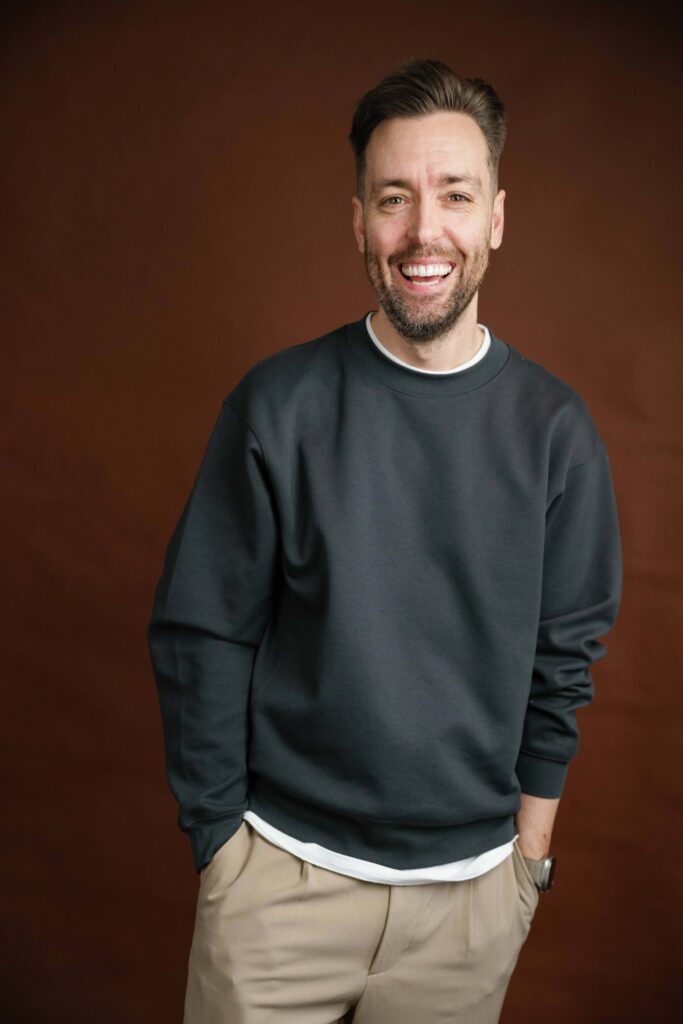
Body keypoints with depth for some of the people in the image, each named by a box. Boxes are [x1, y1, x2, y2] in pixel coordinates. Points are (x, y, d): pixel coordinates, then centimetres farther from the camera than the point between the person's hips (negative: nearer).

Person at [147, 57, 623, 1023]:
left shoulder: (554, 425, -4)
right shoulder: (277, 405, -10)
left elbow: (565, 653, 3)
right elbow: (200, 636, -6)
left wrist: (531, 844, 4)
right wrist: (220, 837, -5)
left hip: (472, 886, 2)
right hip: (284, 871, -1)